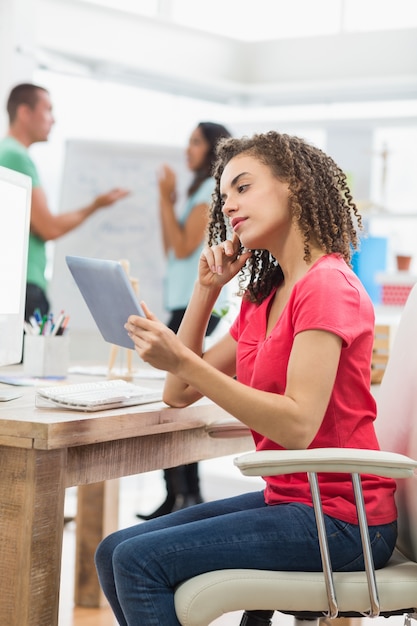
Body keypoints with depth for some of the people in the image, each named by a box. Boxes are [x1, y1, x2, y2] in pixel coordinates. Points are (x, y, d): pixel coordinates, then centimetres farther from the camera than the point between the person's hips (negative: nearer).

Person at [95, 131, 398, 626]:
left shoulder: (327, 286, -14)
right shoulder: (263, 299, 14)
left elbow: (298, 425, -24)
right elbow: (179, 394, 14)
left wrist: (180, 359, -26)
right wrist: (206, 288, 7)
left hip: (340, 517, -9)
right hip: (287, 500, 9)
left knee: (140, 561, -16)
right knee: (114, 552, 4)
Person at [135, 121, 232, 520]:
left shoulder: (213, 188, -8)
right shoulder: (202, 189, 22)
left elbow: (183, 247, -14)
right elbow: (171, 249, 20)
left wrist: (166, 198, -9)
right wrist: (167, 201, 14)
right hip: (187, 303, 10)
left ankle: (181, 494, -9)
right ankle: (188, 494, 14)